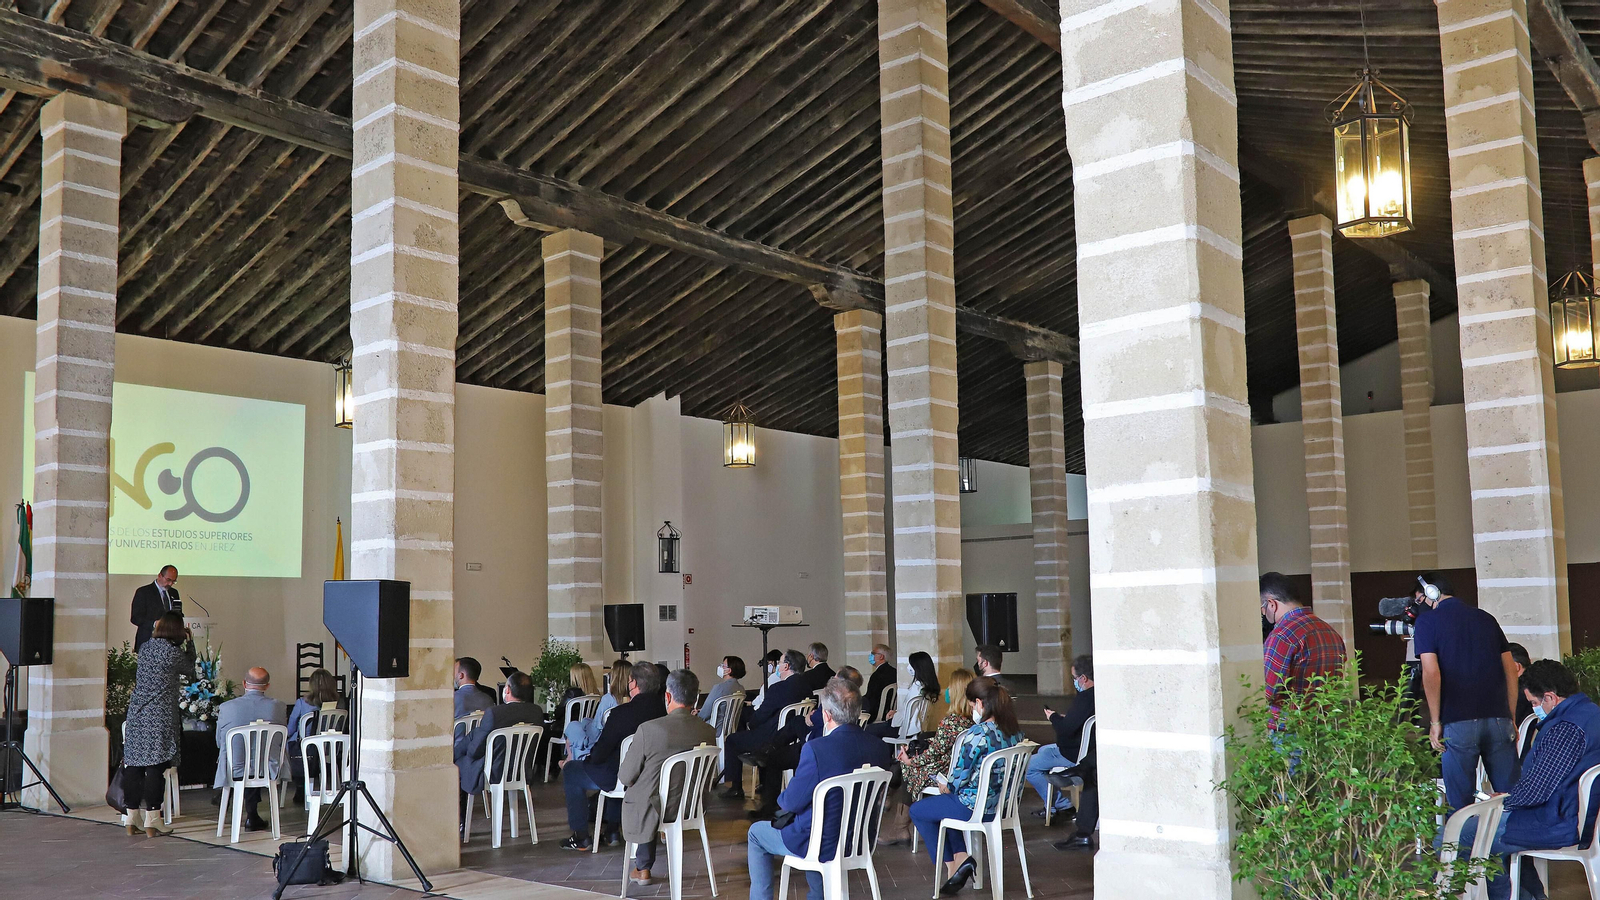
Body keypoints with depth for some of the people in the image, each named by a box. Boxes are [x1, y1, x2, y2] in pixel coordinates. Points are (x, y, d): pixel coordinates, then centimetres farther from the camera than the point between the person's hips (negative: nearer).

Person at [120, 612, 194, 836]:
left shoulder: (145, 647, 7)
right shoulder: (173, 652, -10)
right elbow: (190, 670, 6)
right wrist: (189, 642, 17)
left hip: (137, 713, 6)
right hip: (160, 716, -6)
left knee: (133, 766, 9)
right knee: (156, 768, -3)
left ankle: (131, 820, 15)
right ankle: (152, 822, 0)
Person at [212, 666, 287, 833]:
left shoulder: (226, 708, -9)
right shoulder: (278, 707, -9)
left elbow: (219, 743, 5)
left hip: (234, 771, 0)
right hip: (268, 772, 0)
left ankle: (251, 816, 42)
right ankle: (251, 816, 40)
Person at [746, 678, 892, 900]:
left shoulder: (816, 749, -27)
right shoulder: (880, 748, -10)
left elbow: (791, 803, -16)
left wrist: (782, 797, 7)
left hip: (823, 844, -5)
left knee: (756, 832, 20)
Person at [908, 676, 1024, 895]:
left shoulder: (978, 734, -25)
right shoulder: (1016, 731, -2)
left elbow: (959, 779, -18)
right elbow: (999, 772, 9)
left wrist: (947, 786, 5)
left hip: (975, 808, -8)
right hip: (1003, 805, 8)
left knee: (917, 810, 17)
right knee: (944, 802, 32)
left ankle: (952, 865, 16)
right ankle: (961, 858, 18)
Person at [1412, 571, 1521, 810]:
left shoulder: (1427, 621, 0)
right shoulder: (1486, 618, 15)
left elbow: (1431, 674, -10)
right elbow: (1510, 670, 14)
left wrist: (1435, 722, -3)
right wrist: (1510, 719, 18)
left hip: (1457, 723, -4)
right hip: (1498, 719, 4)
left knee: (1459, 802, 2)